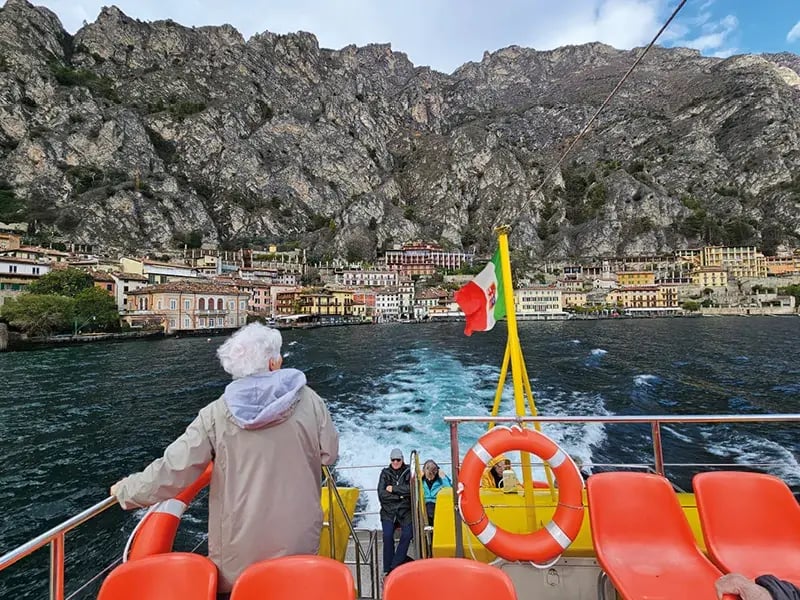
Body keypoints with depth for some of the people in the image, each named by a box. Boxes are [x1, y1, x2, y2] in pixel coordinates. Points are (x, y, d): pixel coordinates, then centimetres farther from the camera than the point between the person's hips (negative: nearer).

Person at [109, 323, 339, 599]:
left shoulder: (218, 413, -12)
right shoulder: (308, 400, -12)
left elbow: (174, 469, -11)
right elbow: (330, 453, -4)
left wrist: (126, 491, 8)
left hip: (240, 547, 0)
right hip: (297, 539, 0)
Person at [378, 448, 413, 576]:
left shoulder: (408, 472, 7)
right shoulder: (385, 473, 9)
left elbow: (411, 489, -8)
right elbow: (381, 494, -2)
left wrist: (393, 489, -8)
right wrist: (400, 494, -7)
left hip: (405, 510, 0)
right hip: (388, 511, 0)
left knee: (407, 535, -22)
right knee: (387, 536, -22)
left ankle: (394, 567, -10)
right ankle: (387, 569, -7)